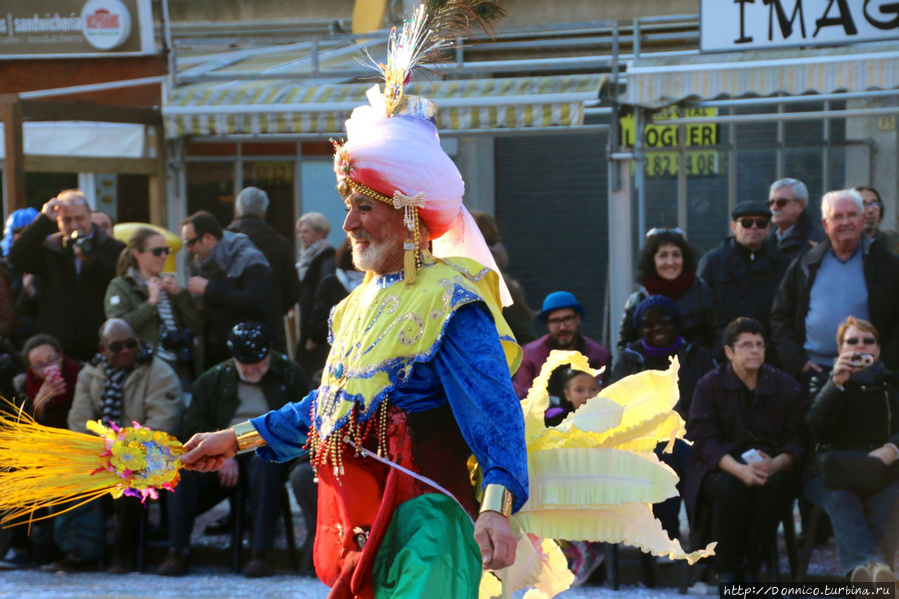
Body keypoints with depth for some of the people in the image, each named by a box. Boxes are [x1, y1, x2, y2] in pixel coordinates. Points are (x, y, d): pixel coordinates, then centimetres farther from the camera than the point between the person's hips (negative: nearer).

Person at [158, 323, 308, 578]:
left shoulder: (290, 375, 8)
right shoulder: (213, 380, 13)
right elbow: (193, 426, 7)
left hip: (266, 453, -2)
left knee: (265, 466, -38)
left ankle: (261, 553, -40)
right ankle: (178, 552, -27)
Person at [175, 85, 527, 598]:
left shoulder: (450, 300, -12)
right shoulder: (365, 301, 16)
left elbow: (496, 411, -23)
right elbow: (329, 405, 27)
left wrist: (496, 507, -37)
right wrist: (236, 439, 26)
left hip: (423, 519, -9)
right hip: (361, 519, 9)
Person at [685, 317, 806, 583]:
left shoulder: (787, 387, 3)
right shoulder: (709, 386, 0)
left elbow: (797, 441, -1)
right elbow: (702, 441, -9)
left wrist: (774, 464, -25)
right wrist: (739, 469, -27)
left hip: (771, 464, 1)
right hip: (721, 468, -1)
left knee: (775, 485, -33)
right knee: (729, 486, -35)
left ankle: (749, 568, -22)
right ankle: (726, 570, -19)